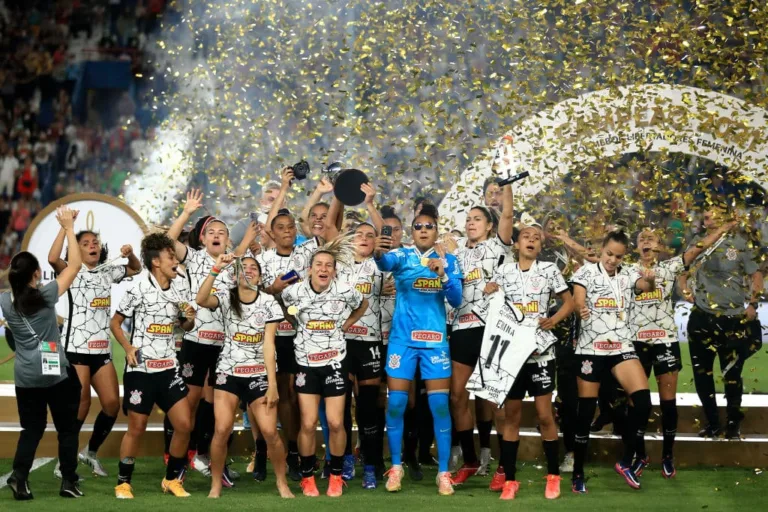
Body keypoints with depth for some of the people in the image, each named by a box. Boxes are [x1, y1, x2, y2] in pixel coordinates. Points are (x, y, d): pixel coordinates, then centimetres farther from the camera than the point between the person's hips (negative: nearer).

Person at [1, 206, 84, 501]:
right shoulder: (46, 296, -14)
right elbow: (75, 264, -8)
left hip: (25, 377, 4)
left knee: (32, 428, 13)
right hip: (57, 373, -4)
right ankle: (69, 481, 11)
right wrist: (69, 228, -1)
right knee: (67, 428, 10)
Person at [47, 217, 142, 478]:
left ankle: (91, 452, 20)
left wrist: (130, 253, 5)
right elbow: (52, 259, -23)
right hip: (75, 348, -6)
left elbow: (136, 269, 27)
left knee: (112, 404, -1)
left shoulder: (107, 272, 14)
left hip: (102, 350, 6)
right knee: (81, 405, -10)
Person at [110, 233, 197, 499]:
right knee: (136, 428, 1)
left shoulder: (181, 285, 5)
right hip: (140, 368, -4)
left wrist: (190, 318, -7)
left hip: (169, 367, 5)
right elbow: (115, 322, -1)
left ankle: (172, 479, 14)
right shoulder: (139, 290, -10)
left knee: (184, 424, -2)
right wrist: (128, 348, -14)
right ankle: (123, 482, 16)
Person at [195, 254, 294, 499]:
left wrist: (273, 383, -11)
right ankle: (216, 485, 5)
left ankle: (282, 482, 12)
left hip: (259, 374, 0)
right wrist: (216, 269, -32)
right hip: (228, 372, 0)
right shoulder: (226, 297, -2)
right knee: (222, 430, -11)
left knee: (270, 431, -9)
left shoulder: (269, 303, -3)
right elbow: (200, 300, -25)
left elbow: (269, 344, -6)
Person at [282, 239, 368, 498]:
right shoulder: (294, 292, -10)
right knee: (308, 424, -3)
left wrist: (346, 325, 1)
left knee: (336, 423, -3)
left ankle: (336, 476, 15)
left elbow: (363, 305, 12)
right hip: (306, 363, 0)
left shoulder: (345, 291, -9)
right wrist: (299, 326, 1)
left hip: (335, 362, 0)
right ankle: (307, 476, 14)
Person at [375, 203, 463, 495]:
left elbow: (456, 301, -2)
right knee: (396, 403, 0)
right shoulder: (403, 256, -1)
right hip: (402, 338, -1)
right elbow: (387, 263, -25)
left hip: (435, 339, 1)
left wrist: (443, 274, -20)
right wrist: (379, 254, -49)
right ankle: (396, 467, 15)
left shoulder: (448, 260, 5)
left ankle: (443, 472, 5)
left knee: (440, 404, -2)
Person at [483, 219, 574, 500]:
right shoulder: (503, 271, 6)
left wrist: (553, 320, -9)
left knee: (544, 414, -2)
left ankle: (553, 475, 11)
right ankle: (510, 479, 9)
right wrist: (489, 294, -10)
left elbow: (569, 302, 7)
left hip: (540, 349, -2)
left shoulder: (549, 270, 2)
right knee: (511, 414, 4)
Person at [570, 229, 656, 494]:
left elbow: (647, 287, -10)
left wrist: (650, 280, -33)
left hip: (622, 347, 3)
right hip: (591, 348, -2)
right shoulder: (586, 271, -1)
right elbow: (577, 302, -12)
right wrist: (581, 309, -36)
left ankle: (626, 462, 0)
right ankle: (578, 473, 12)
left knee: (643, 399, -15)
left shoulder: (628, 274, 8)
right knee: (586, 410, 0)